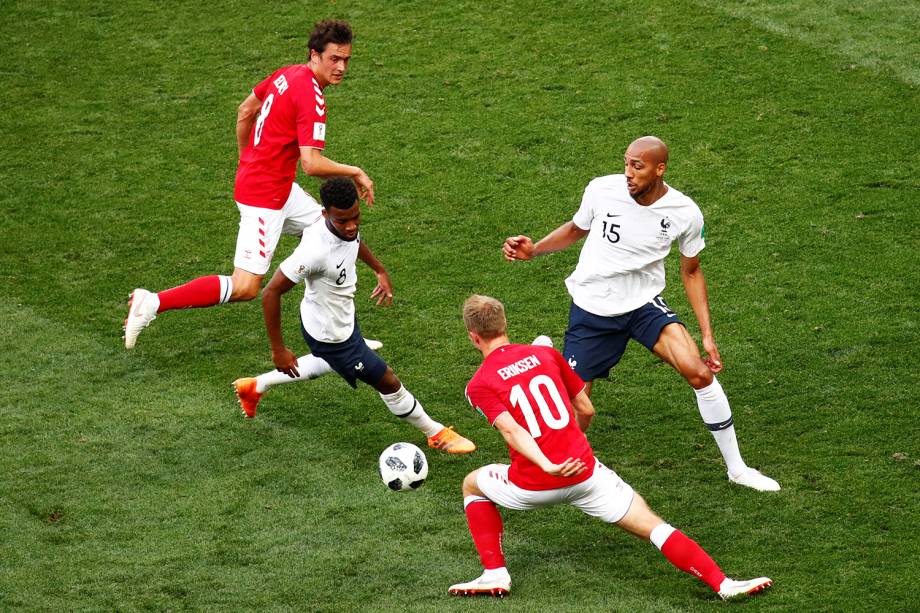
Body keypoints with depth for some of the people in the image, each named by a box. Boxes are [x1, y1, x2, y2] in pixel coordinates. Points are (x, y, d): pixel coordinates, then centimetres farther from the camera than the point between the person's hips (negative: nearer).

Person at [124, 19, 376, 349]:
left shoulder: (287, 74, 5)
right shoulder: (311, 97, -23)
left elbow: (245, 111, 18)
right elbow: (312, 164, -29)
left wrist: (247, 160, 28)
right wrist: (355, 172, -14)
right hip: (265, 195, -10)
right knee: (245, 287, -10)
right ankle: (153, 303, -6)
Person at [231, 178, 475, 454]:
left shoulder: (346, 227, -18)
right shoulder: (316, 250, -42)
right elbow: (271, 293, -34)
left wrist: (380, 270, 18)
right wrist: (278, 350, -29)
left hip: (343, 315, 9)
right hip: (332, 336, -9)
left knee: (330, 363, 39)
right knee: (388, 382, 8)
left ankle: (255, 386, 51)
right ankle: (437, 434, 33)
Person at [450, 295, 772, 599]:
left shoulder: (478, 386, 2)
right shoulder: (545, 354, 12)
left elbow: (511, 430, -15)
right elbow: (586, 410, 16)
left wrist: (546, 465, -27)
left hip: (531, 485, -2)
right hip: (584, 472, 2)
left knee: (472, 485, 27)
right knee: (653, 526, 4)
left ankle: (495, 573, 17)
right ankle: (722, 583, -11)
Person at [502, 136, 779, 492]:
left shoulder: (685, 213, -12)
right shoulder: (602, 190, -14)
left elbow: (691, 272, 4)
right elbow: (576, 229, 9)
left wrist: (707, 335, 0)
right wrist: (533, 250, -7)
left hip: (645, 304, 0)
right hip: (591, 310, 0)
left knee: (700, 373, -19)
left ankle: (736, 468, -3)